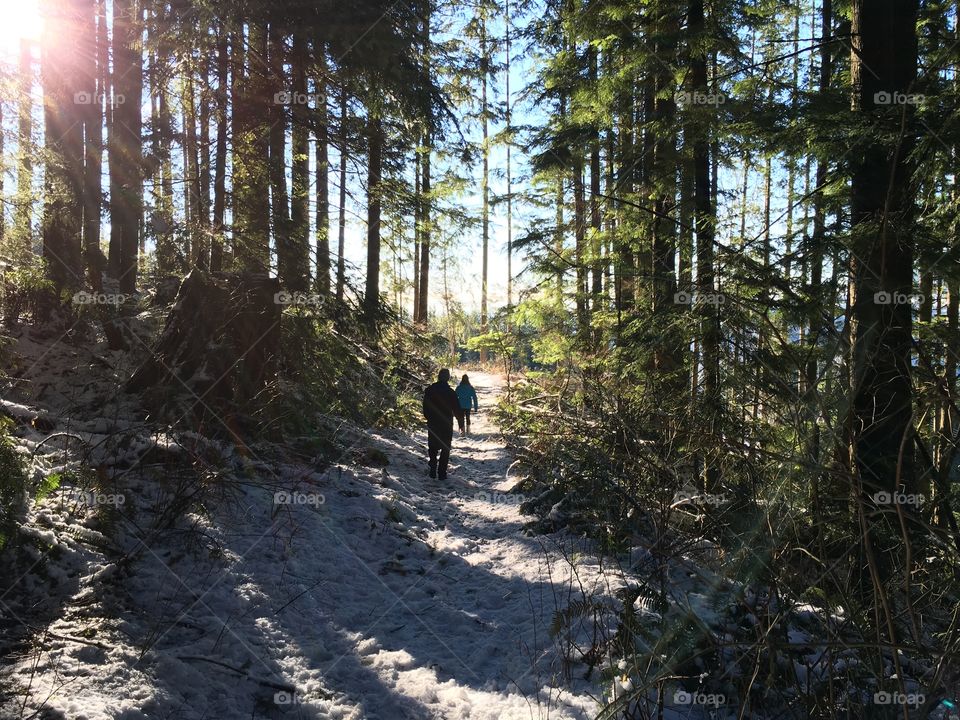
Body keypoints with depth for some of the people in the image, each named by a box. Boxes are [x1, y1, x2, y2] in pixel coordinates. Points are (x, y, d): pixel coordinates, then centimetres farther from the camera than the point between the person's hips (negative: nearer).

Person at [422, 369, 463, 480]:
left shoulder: (429, 390, 0)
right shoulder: (450, 392, -11)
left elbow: (425, 408, 7)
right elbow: (457, 409, -6)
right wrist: (461, 421, 5)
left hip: (432, 424, 3)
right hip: (446, 425, -3)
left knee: (432, 448, 15)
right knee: (445, 449, 5)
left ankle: (433, 471, 11)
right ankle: (441, 473, 2)